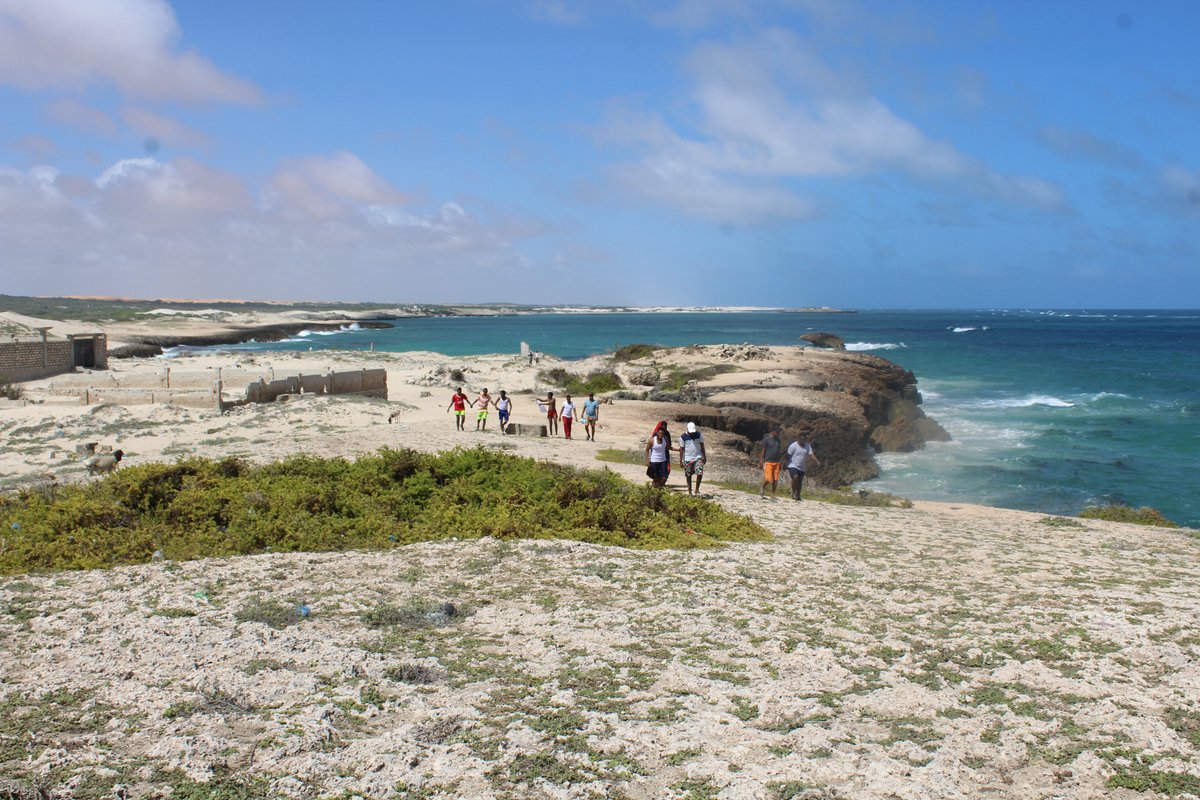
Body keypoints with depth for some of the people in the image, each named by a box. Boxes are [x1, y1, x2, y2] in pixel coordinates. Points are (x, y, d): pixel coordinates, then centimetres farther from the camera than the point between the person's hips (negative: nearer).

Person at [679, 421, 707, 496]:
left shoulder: (699, 435, -2)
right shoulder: (683, 437, -8)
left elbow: (702, 446, 6)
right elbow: (681, 449, -4)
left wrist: (704, 456, 4)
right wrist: (681, 461, -4)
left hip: (698, 458, 1)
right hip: (688, 459, -1)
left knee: (700, 473, -12)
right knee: (688, 476, 6)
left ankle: (697, 490, 4)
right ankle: (689, 492, 17)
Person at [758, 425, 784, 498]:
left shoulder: (778, 440, 14)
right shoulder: (766, 439, -4)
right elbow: (762, 451, -4)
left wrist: (782, 452, 2)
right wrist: (761, 461, -9)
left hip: (776, 462, 6)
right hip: (768, 461, -6)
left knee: (775, 479, 1)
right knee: (768, 478, -11)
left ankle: (773, 495, 8)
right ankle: (763, 488, 18)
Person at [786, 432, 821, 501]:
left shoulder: (807, 446, 4)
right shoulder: (793, 446, -11)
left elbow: (811, 454, -4)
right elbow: (788, 456, -8)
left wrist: (817, 461, -19)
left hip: (801, 468, 5)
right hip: (793, 466, -5)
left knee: (800, 482, 8)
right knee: (795, 477, -27)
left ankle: (797, 496, 21)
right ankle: (793, 493, -11)